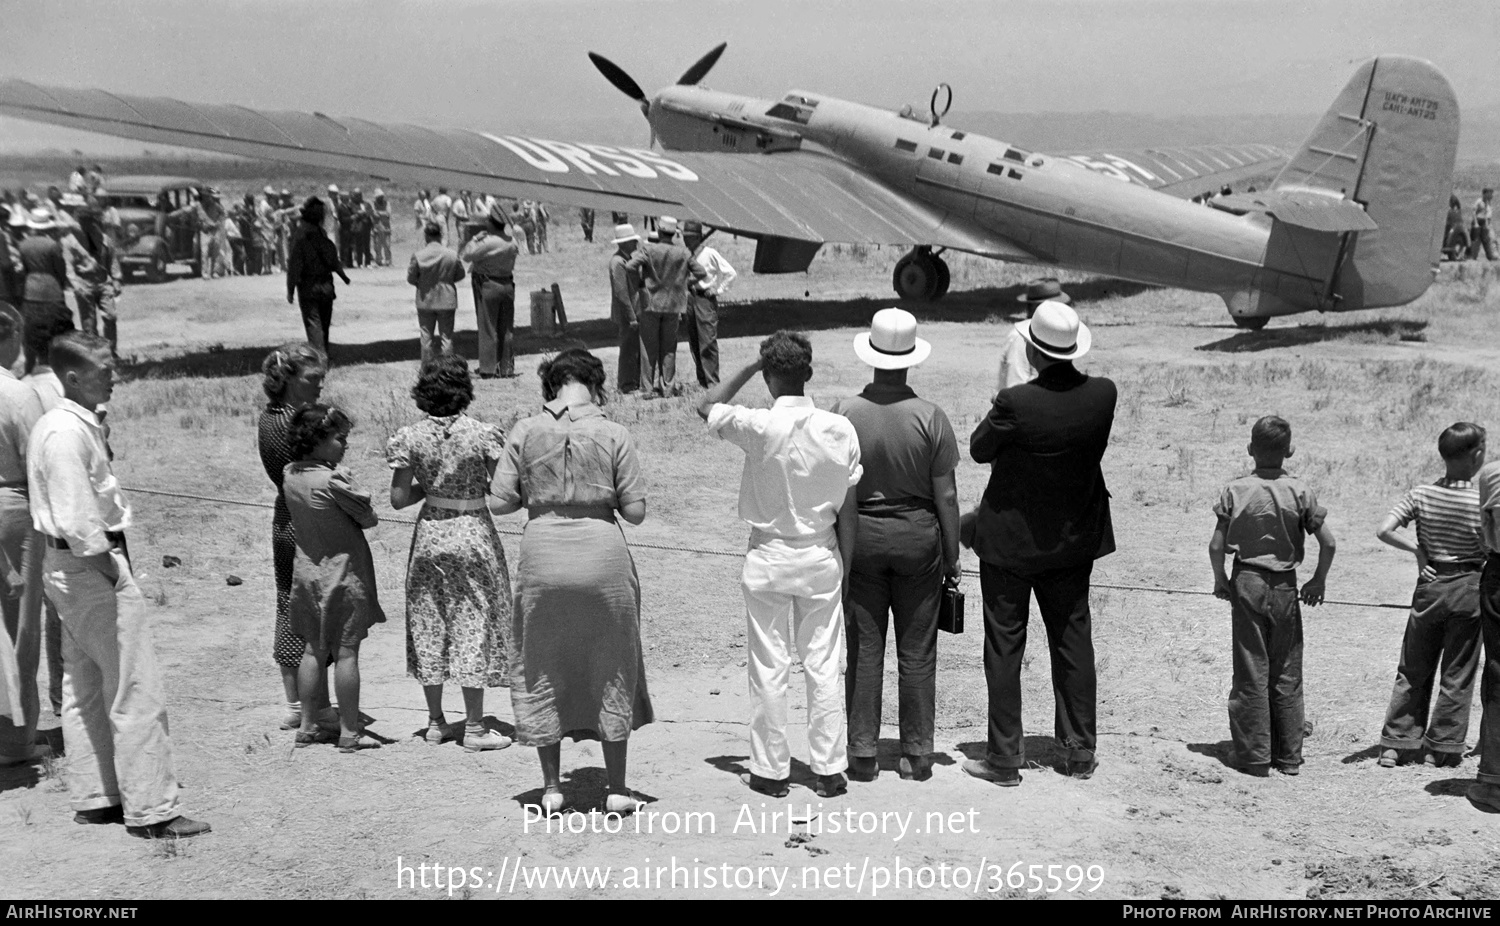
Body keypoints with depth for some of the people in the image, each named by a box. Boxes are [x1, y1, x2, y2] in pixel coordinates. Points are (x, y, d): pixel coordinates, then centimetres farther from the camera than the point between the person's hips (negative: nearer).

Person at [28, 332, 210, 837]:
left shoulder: (56, 424, 12)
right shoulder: (68, 432, -20)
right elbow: (75, 519, -25)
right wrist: (109, 567, -17)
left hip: (68, 567, 11)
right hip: (89, 566, -11)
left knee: (86, 688, 16)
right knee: (136, 691, -6)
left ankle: (94, 798, 26)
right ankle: (150, 809, -2)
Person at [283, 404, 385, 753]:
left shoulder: (289, 474, 0)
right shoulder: (334, 480, -21)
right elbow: (370, 520, -12)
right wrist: (348, 481, 1)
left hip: (306, 569, 7)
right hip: (343, 571, -7)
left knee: (313, 650, 14)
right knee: (346, 652, 1)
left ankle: (308, 726, 19)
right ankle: (350, 733, 7)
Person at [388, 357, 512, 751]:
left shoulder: (410, 438, -7)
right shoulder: (482, 435, -15)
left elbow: (399, 499, -5)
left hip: (430, 534, 3)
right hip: (473, 532, -3)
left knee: (429, 623, 14)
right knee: (474, 622, 6)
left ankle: (436, 722, 21)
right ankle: (474, 727, 8)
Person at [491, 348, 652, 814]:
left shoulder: (525, 431, -3)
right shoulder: (613, 435, -5)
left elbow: (499, 503, -3)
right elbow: (635, 510, -5)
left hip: (542, 558, 1)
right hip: (603, 556, 0)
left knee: (541, 671, 16)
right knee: (611, 670, 14)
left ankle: (551, 788, 19)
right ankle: (617, 789, 19)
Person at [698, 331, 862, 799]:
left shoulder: (758, 426, -15)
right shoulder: (840, 429, -7)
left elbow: (707, 406, 4)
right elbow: (848, 510, -1)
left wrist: (750, 367, 4)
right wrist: (846, 566, 9)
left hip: (768, 558, -2)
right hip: (821, 557, 2)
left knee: (769, 667, 6)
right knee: (823, 665, 8)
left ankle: (771, 770, 13)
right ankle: (829, 769, 13)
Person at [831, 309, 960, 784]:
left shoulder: (844, 412, -8)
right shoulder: (930, 417, -9)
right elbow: (946, 495, -6)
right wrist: (951, 556, 5)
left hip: (860, 535, 0)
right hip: (918, 535, 0)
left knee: (864, 650, 8)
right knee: (917, 651, 9)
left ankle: (862, 754, 11)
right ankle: (917, 754, 14)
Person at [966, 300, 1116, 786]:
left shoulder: (1016, 403, -25)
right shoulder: (1103, 394, -11)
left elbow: (979, 449, -8)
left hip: (1011, 540, -4)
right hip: (1075, 539, 5)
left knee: (1004, 647, 6)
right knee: (1074, 642, 16)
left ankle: (1005, 758, 10)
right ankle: (1081, 751, 23)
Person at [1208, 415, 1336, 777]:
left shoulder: (1236, 490, -6)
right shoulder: (1299, 492, -4)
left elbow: (1216, 546, -8)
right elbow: (1328, 542, -7)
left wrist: (1220, 580, 8)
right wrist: (1318, 581, 7)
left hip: (1247, 583, -1)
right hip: (1285, 586, 1)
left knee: (1251, 672, 5)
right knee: (1287, 675, 10)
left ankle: (1254, 756, 7)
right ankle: (1288, 756, 15)